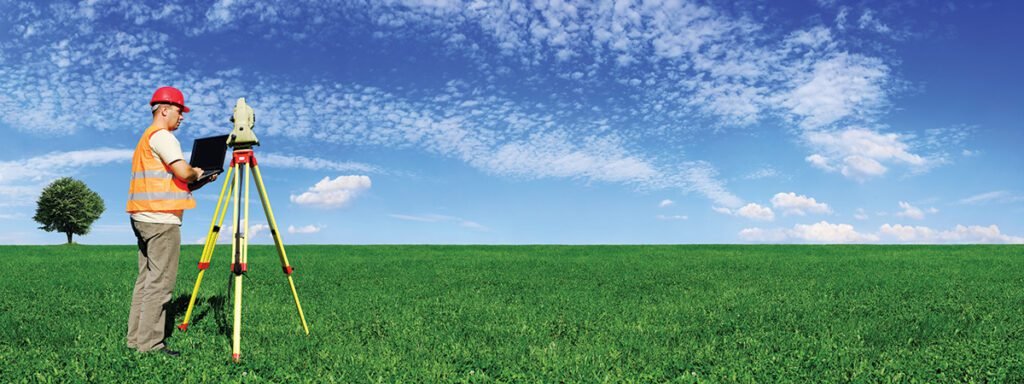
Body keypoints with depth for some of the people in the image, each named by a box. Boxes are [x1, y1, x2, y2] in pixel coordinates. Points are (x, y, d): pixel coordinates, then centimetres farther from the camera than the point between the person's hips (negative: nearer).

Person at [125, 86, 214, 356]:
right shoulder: (161, 135, -7)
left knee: (146, 278, 11)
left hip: (144, 217, 10)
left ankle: (136, 337, 13)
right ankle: (150, 343, -7)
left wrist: (194, 178, 16)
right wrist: (196, 173, 1)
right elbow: (183, 172, -19)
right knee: (160, 281, -9)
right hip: (161, 219, -10)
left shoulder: (146, 137, 24)